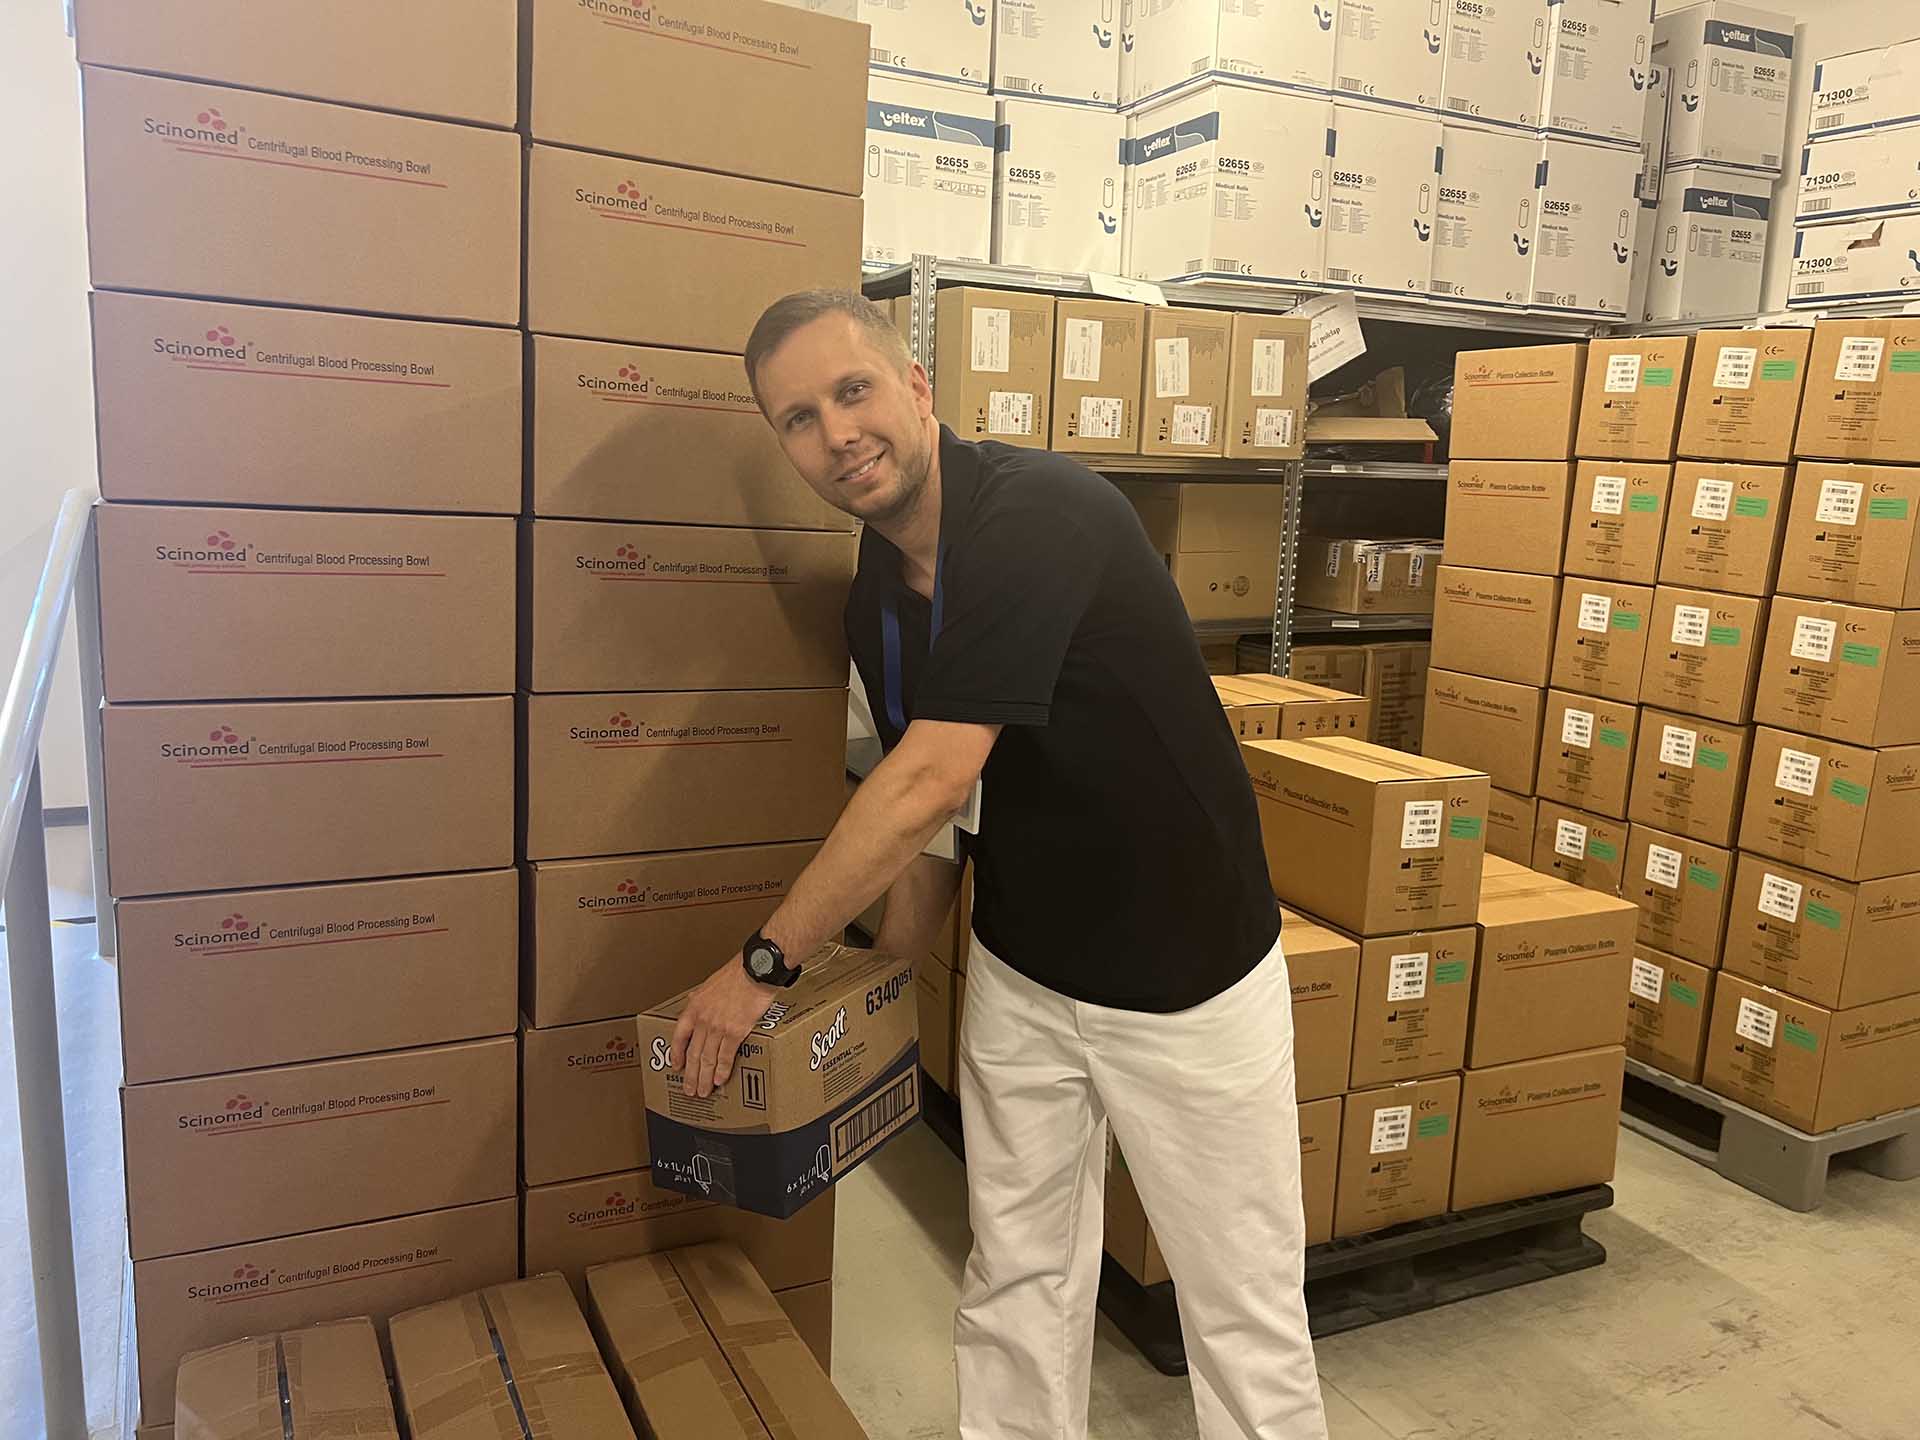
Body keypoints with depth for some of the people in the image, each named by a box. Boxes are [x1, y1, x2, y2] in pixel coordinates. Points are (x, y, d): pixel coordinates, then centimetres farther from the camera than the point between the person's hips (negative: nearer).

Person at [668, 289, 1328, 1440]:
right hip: (1020, 975, 6)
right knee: (1018, 1282, 16)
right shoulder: (876, 597, 1)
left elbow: (933, 782, -28)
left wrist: (766, 961, -19)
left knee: (1243, 1305, 9)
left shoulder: (1042, 513, -24)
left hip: (1190, 976, -6)